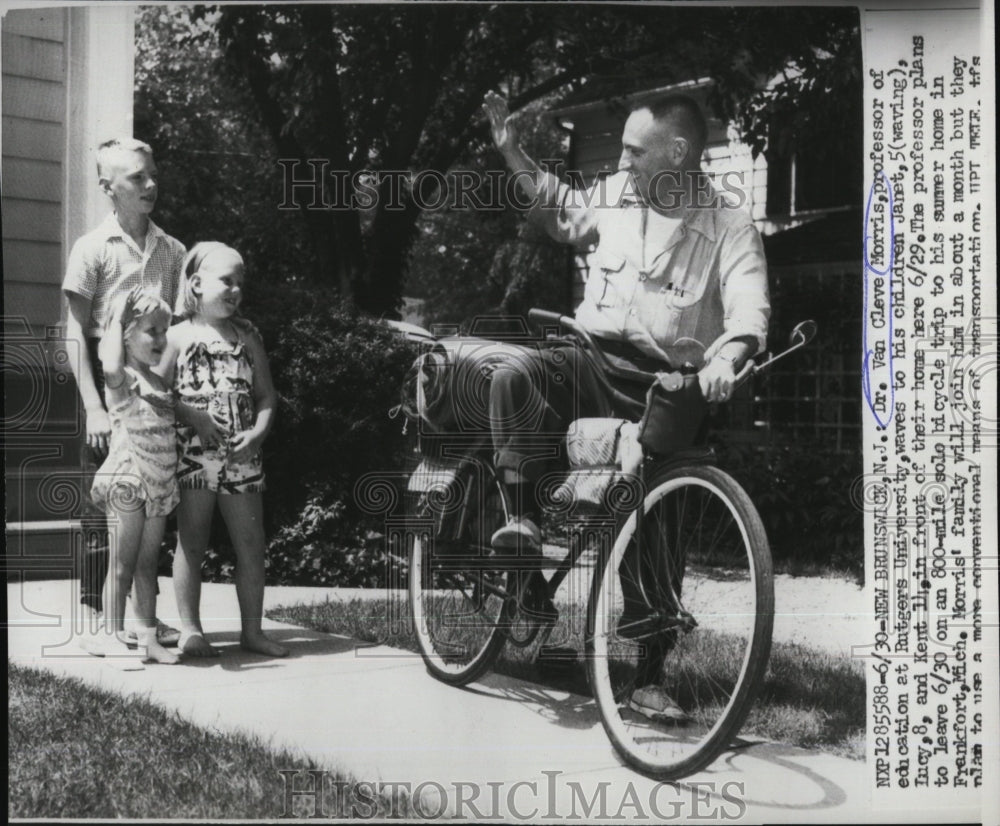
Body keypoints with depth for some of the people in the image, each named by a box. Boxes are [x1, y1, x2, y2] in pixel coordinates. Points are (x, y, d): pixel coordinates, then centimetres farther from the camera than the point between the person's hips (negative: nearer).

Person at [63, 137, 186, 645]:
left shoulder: (171, 251, 11)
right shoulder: (93, 247, -2)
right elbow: (76, 332, -6)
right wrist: (93, 407, -14)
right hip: (110, 380, -4)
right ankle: (95, 616, 8)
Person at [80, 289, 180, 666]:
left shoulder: (158, 382, 13)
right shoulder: (123, 380, -10)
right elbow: (112, 367, -35)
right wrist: (116, 320, -23)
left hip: (159, 486, 7)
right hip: (127, 482, -7)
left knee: (147, 565, 12)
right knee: (122, 566, 0)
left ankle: (149, 638, 17)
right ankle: (112, 638, 7)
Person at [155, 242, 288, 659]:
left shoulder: (248, 337, 9)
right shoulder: (178, 336, 0)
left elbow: (266, 394, 9)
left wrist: (258, 432, -7)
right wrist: (194, 416, -17)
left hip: (241, 455, 3)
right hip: (192, 454, -3)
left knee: (251, 544, 5)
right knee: (191, 542, 3)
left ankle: (252, 630, 15)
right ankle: (190, 629, 11)